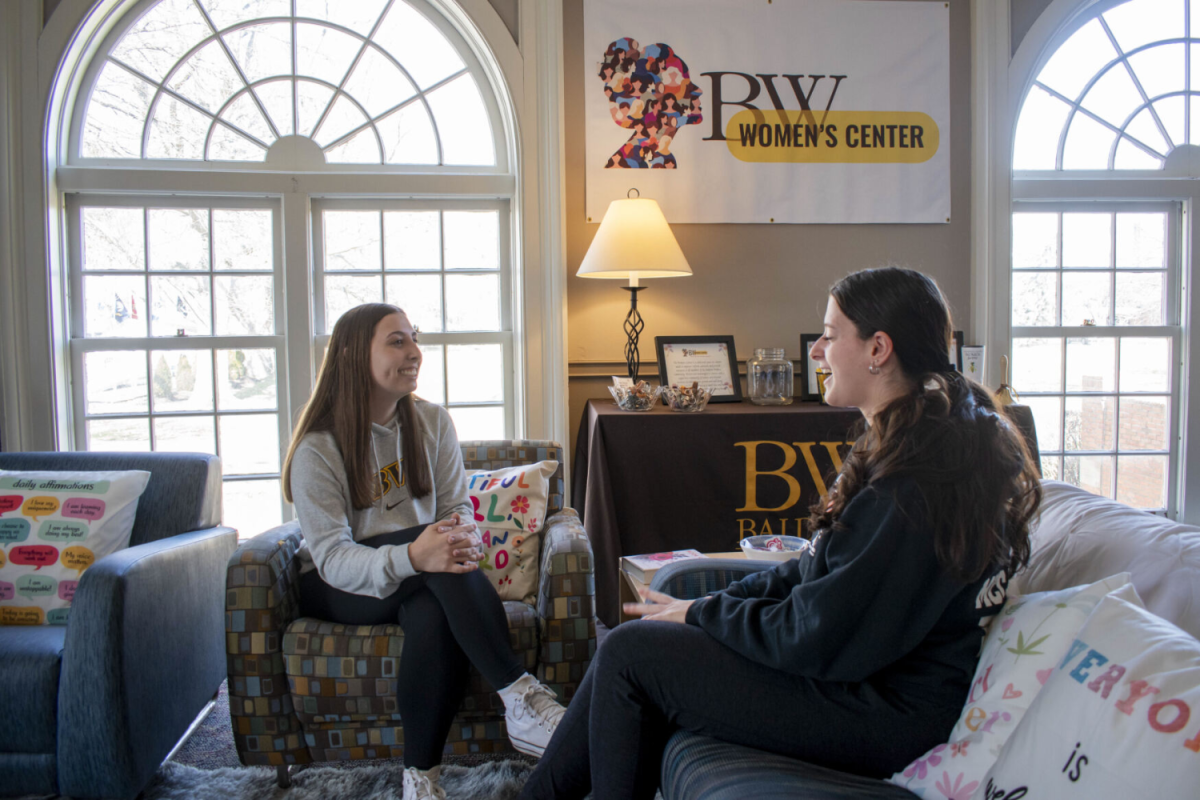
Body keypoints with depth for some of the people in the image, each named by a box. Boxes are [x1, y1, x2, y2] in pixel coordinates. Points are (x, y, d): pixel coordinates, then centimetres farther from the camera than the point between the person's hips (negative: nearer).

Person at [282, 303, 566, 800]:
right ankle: (520, 696, -33)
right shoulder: (318, 449, -14)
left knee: (434, 615, -34)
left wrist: (464, 539, -28)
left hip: (418, 580, 4)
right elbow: (332, 558, -22)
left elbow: (458, 506, -1)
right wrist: (411, 557, -42)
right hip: (336, 590, -3)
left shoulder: (431, 422, -1)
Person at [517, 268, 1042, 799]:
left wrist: (701, 613, -8)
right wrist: (719, 600, 3)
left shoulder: (916, 486, -26)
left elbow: (813, 638, -23)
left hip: (882, 719, -10)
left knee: (629, 654, -8)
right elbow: (828, 572, 11)